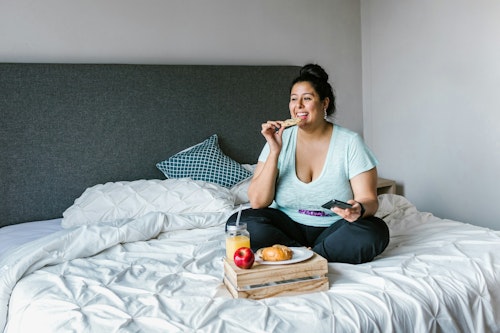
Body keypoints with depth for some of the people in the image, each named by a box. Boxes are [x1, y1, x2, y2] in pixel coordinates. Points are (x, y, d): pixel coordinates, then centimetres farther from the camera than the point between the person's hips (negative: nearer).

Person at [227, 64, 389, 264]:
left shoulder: (350, 142, -6)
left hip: (332, 230, 0)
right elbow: (257, 202, -9)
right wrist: (274, 152, -19)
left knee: (375, 233, -30)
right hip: (288, 226, 1)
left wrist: (359, 209, -33)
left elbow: (369, 200, -8)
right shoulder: (281, 140, -3)